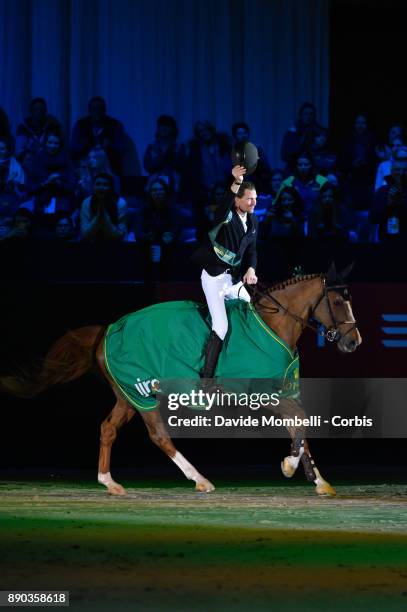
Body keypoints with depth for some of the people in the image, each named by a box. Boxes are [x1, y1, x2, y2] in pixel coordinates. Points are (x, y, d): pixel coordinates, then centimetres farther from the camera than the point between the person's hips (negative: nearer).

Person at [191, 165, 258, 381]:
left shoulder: (253, 222, 8)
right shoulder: (226, 217, -14)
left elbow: (251, 250, 8)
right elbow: (225, 206, -38)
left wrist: (250, 270, -13)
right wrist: (236, 184, -55)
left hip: (234, 278, 8)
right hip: (214, 276, -8)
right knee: (221, 327, -16)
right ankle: (207, 377, -13)